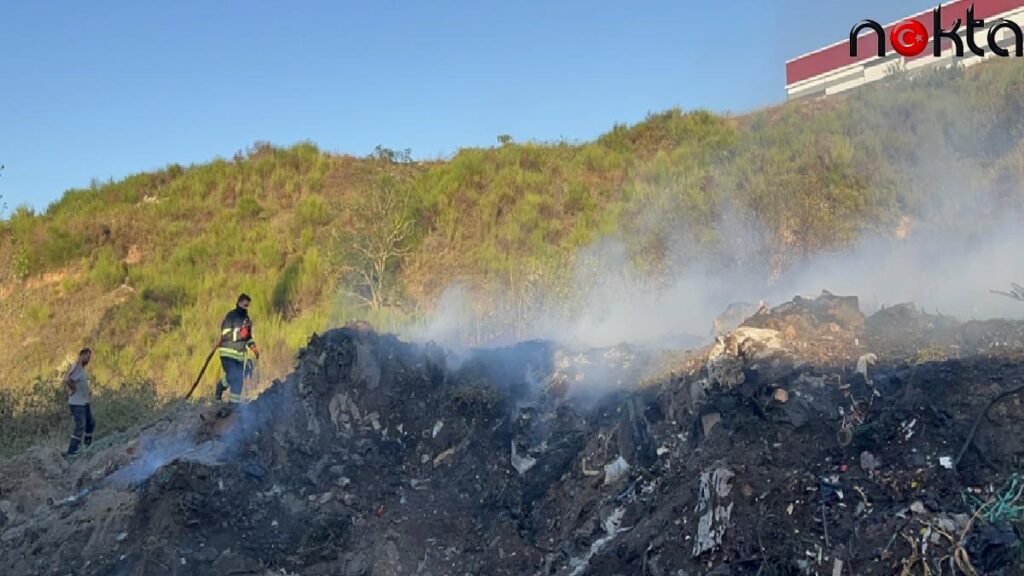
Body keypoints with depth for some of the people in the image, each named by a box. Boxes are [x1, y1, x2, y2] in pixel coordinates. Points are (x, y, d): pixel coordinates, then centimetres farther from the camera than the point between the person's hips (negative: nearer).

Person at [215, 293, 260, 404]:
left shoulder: (247, 318, 11)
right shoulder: (231, 316, -10)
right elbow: (225, 335, -17)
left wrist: (253, 346, 6)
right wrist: (239, 333, -27)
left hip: (240, 354, 6)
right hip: (228, 353, -6)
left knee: (239, 380, 3)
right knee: (232, 377, -16)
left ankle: (234, 403, 12)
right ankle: (220, 387, 11)